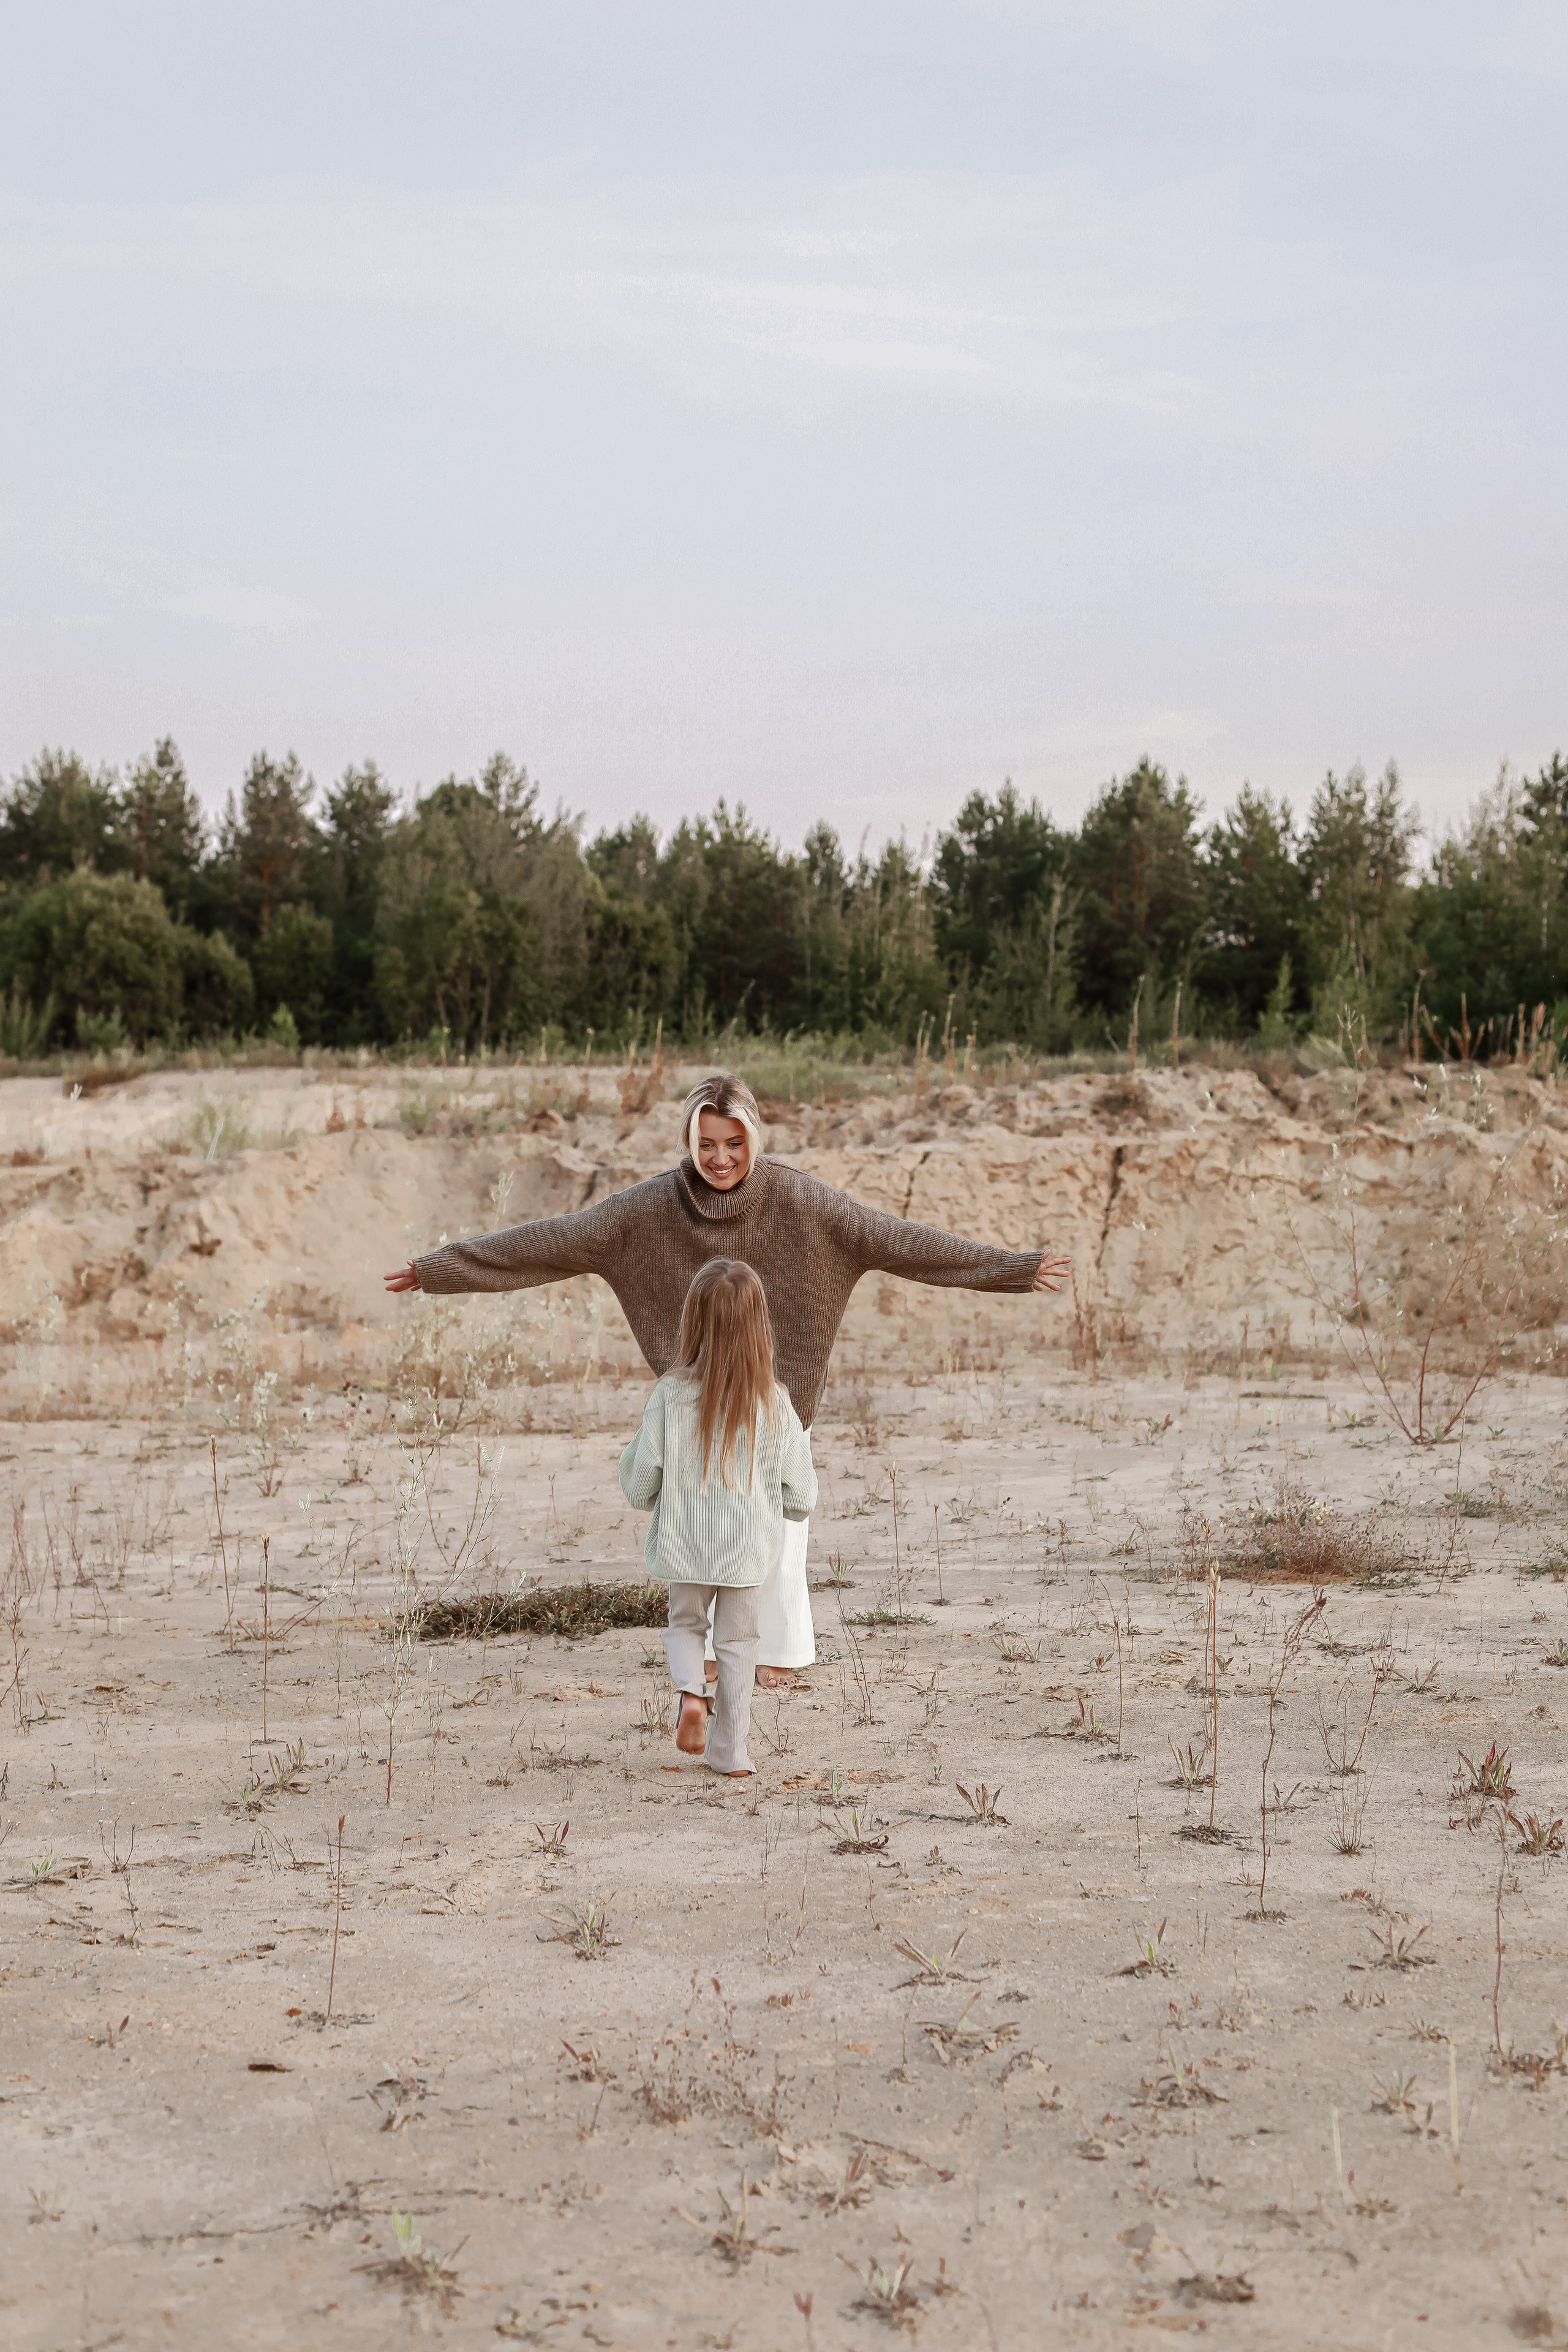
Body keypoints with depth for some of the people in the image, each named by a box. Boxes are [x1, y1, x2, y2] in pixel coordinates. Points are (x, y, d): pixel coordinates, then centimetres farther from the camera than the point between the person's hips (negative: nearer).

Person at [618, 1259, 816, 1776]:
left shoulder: (671, 1397, -17)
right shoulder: (775, 1404, -14)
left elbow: (638, 1487, -10)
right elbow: (801, 1496, -6)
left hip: (685, 1542, 0)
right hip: (748, 1545, 0)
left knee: (686, 1625, 22)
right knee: (738, 1641, 16)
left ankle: (691, 1691, -5)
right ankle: (730, 1753, 19)